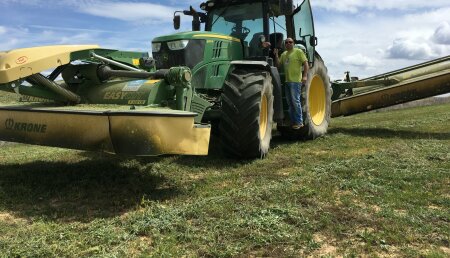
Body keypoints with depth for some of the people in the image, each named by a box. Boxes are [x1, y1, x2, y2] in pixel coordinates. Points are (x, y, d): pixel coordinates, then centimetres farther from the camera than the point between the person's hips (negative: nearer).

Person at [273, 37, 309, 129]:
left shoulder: (298, 51, -1)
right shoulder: (284, 54, 18)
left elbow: (306, 64, -7)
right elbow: (278, 65, 12)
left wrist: (305, 75, -18)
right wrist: (276, 55, 0)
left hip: (296, 81, -7)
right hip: (287, 81, 7)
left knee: (295, 101, -9)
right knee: (290, 103, 10)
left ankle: (299, 122, -2)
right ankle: (293, 122, 18)